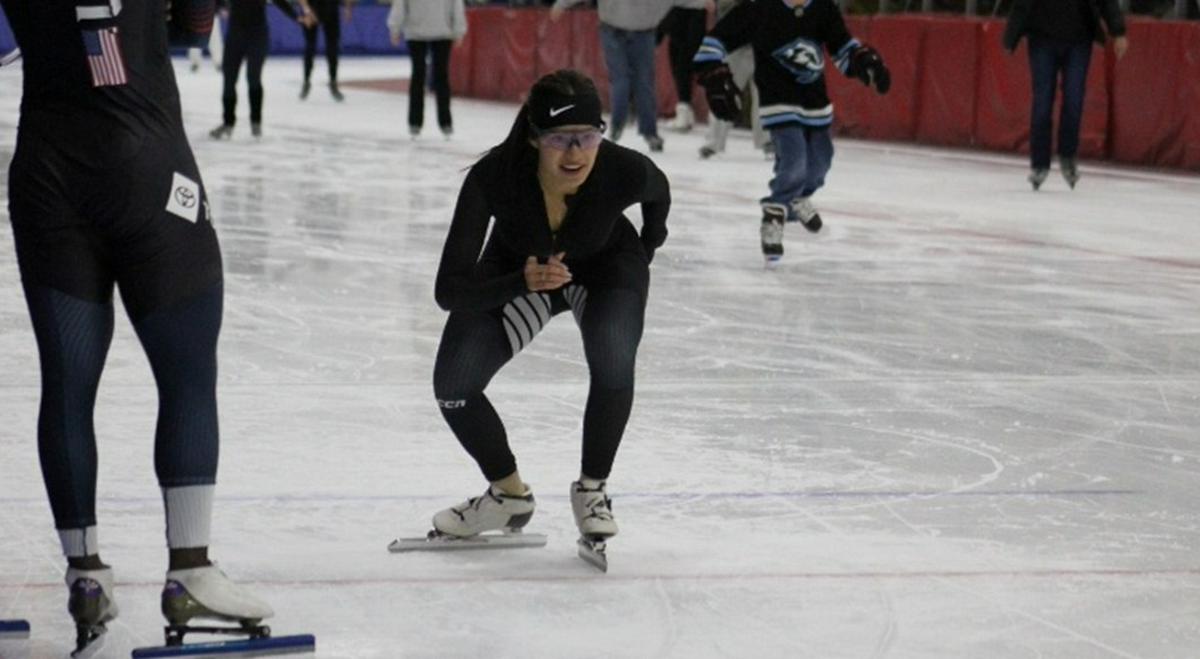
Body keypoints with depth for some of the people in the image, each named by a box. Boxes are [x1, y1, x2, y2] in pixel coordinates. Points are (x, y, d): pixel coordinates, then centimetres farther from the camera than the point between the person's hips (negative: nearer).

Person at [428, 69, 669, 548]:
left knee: (614, 356, -31)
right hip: (515, 270, 1)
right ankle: (509, 494, 13)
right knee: (453, 386, -15)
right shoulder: (493, 177, -37)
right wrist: (523, 282, -50)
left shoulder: (624, 171, -34)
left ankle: (591, 489, -6)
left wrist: (648, 247, 7)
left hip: (606, 266, -1)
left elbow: (659, 193, -6)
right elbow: (449, 289, -36)